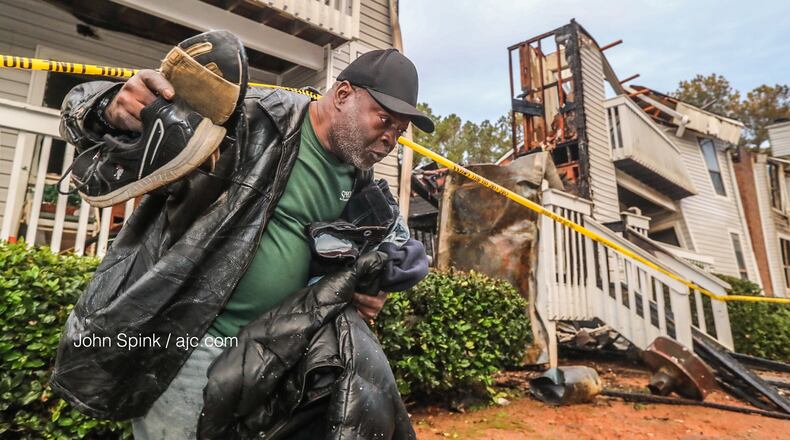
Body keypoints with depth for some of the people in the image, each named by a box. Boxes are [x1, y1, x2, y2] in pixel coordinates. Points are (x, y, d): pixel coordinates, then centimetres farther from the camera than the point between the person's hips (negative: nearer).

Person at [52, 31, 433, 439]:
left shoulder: (357, 182, 5)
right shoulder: (248, 117, -16)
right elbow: (86, 113, -12)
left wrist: (359, 289, -2)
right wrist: (115, 111, -36)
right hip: (183, 336, -6)